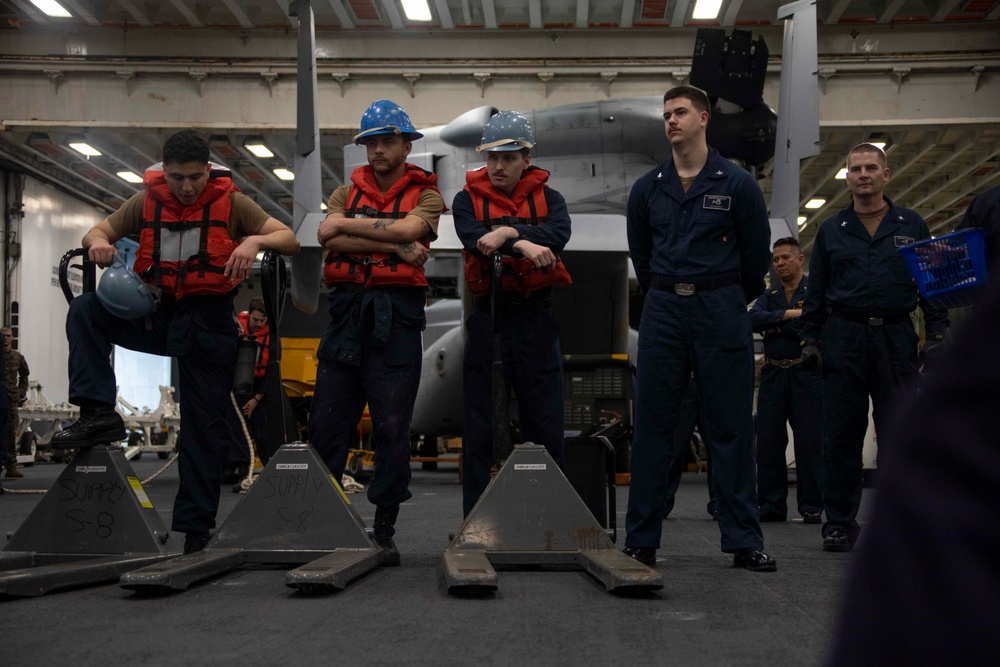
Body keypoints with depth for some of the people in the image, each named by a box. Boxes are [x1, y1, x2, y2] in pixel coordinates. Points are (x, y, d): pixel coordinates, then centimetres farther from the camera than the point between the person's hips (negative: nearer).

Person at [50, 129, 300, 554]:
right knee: (85, 310, -19)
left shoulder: (231, 203, -2)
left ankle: (196, 527, 9)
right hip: (157, 312, 3)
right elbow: (98, 232, 13)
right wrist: (97, 241, -13)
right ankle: (98, 414, -21)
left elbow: (290, 241, -5)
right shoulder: (147, 201, 5)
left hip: (209, 322, -3)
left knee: (204, 425, -1)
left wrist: (256, 240, -27)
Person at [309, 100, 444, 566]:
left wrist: (347, 225, -6)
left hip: (396, 316, -3)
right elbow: (327, 236, -4)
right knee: (326, 422, 2)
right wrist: (394, 246, -11)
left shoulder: (425, 195, 9)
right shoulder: (346, 192, 17)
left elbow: (407, 228, -14)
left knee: (392, 427, -3)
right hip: (347, 311, 3)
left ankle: (384, 531, 5)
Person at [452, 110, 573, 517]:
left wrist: (508, 231, -25)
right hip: (487, 316, 0)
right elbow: (473, 237, -15)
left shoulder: (548, 198, 9)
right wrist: (524, 245, -27)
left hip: (535, 319, 1)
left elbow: (558, 234, -13)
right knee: (479, 427, 3)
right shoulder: (468, 199, 6)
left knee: (545, 423, 4)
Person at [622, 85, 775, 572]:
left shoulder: (738, 184, 1)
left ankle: (743, 541, 6)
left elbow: (757, 253, 8)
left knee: (731, 427, 0)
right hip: (663, 312, 2)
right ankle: (641, 541, 8)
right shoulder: (647, 189, 8)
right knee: (651, 426, 2)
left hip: (722, 310, -2)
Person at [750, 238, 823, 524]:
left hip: (807, 374, -4)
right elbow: (754, 319, -3)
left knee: (810, 441, -4)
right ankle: (771, 505, 9)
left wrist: (774, 325, -8)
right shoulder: (769, 296, 17)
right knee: (769, 441, 2)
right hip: (773, 375, 4)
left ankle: (811, 506, 3)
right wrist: (788, 314, -13)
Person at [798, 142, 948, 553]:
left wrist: (937, 333, 1)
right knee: (841, 437, 1)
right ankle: (840, 523, 9)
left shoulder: (911, 226, 11)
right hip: (844, 339, 1)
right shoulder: (831, 230, 13)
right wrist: (810, 339, 5)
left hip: (896, 339, 0)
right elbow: (815, 292, 13)